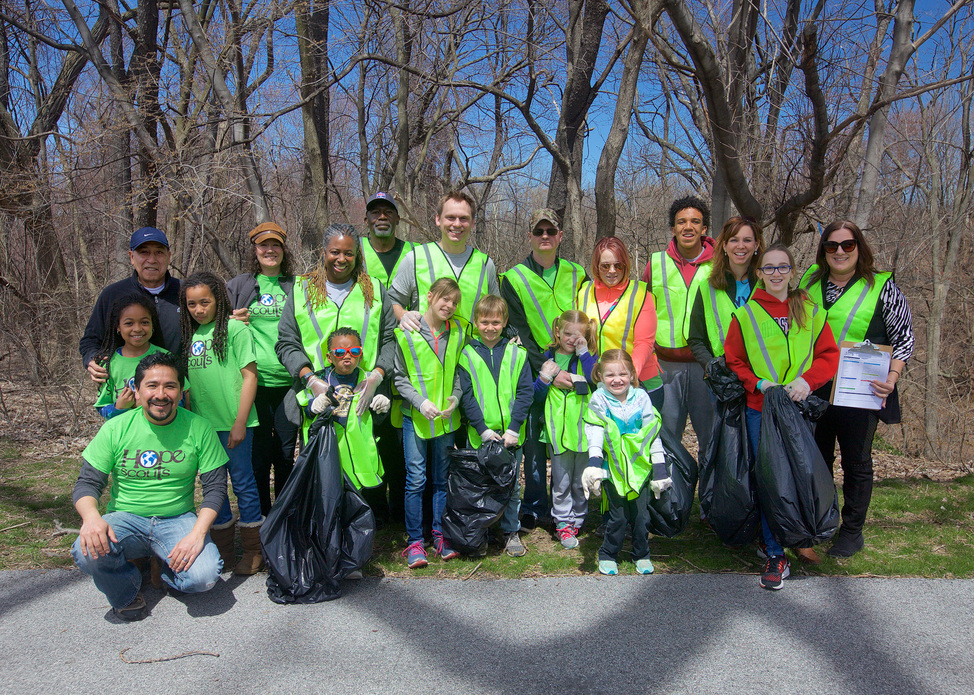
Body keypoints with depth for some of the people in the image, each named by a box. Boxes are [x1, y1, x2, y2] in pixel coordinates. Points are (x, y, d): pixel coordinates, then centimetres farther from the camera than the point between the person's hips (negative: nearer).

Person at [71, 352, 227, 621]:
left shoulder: (199, 429, -5)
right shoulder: (116, 429, -3)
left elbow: (215, 488, -5)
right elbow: (87, 483, -3)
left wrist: (198, 533, -20)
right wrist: (91, 516, -26)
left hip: (178, 519, 0)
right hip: (126, 519, 1)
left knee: (204, 577, -26)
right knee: (88, 553, -31)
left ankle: (163, 566, 12)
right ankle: (127, 593, 4)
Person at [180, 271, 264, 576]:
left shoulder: (235, 328, -6)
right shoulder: (190, 334, 11)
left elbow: (249, 376, -9)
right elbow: (185, 381, 17)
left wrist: (240, 422, -13)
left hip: (232, 423, -6)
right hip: (201, 423, 6)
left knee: (243, 483, 4)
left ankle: (253, 551, 16)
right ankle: (223, 551, 26)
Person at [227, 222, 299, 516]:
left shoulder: (297, 285, 11)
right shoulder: (239, 285, 8)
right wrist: (232, 321, -5)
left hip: (289, 382, 1)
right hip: (253, 381, -1)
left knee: (285, 454, 7)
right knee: (258, 453, 1)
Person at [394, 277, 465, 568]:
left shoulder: (457, 332, 4)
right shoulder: (406, 333, -6)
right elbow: (399, 377, -2)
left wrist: (455, 397, -5)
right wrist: (420, 401, -14)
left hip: (446, 417, 3)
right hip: (415, 416, -3)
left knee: (442, 478, 11)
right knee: (416, 479, -2)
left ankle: (440, 536, 23)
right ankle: (414, 541, 9)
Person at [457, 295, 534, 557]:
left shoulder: (516, 354, 2)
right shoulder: (467, 355, 0)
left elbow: (525, 392, -1)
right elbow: (465, 395, -4)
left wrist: (513, 428, -10)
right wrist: (483, 428, -12)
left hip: (511, 434, 1)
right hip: (479, 434, 0)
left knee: (511, 484, 9)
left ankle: (511, 531, 23)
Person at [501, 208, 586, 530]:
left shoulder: (577, 276, 8)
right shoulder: (514, 278, 0)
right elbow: (517, 332, -7)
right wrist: (546, 369, -18)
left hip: (571, 374, 2)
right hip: (533, 374, -2)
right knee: (534, 442, 4)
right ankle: (534, 507, 21)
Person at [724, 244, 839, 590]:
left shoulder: (811, 311, 8)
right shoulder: (745, 314, 4)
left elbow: (828, 355, 6)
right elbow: (734, 361, 5)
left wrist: (807, 380, -11)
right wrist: (759, 384, -10)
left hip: (801, 407, 1)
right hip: (760, 409, -1)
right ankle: (775, 555, 7)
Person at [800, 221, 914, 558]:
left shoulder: (881, 286, -3)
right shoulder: (809, 281, 7)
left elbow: (903, 337, -1)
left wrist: (891, 378, -14)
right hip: (813, 388, 4)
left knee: (856, 462, 7)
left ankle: (852, 531, 21)